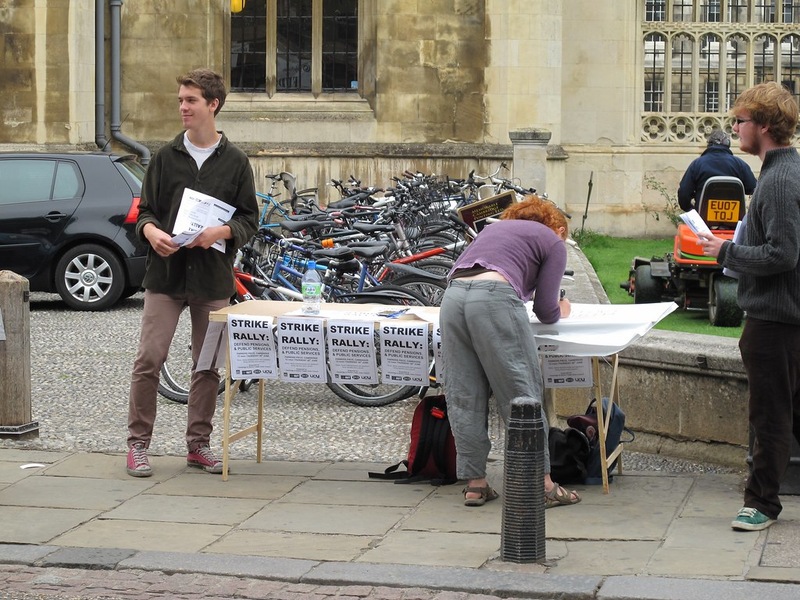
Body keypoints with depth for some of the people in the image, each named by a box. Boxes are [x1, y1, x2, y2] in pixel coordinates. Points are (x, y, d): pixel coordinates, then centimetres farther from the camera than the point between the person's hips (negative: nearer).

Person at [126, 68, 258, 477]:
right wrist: (150, 230, -13)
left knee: (209, 366, 6)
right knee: (148, 360, -6)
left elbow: (249, 220, 5)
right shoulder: (166, 157, 7)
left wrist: (221, 232, -15)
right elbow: (145, 210, 9)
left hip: (212, 278, 0)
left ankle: (198, 443, 18)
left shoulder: (235, 162, 5)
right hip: (166, 274, 0)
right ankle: (138, 444, 3)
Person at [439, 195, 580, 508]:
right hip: (496, 297, -5)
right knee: (522, 394, 1)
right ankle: (543, 484, 4)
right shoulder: (553, 242, 19)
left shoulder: (494, 227, 35)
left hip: (452, 297, 5)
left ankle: (475, 484, 11)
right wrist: (561, 310, 36)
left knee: (464, 398, 9)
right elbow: (546, 311, 12)